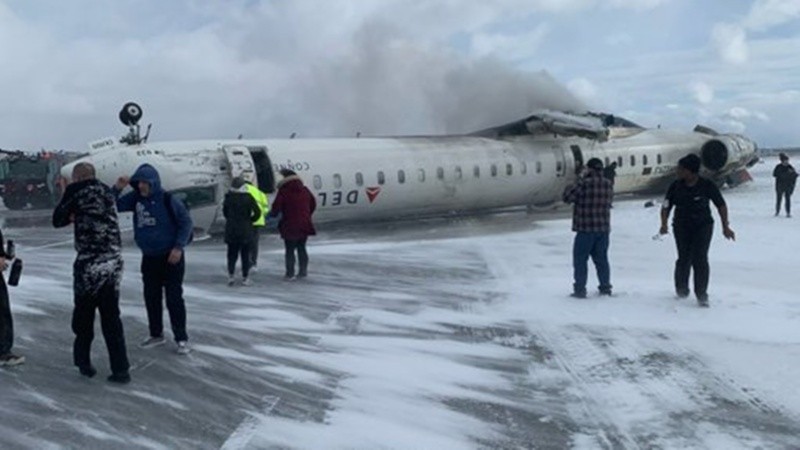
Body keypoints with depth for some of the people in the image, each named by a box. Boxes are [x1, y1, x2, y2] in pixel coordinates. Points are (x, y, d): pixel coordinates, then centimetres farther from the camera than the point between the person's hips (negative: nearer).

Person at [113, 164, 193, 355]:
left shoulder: (168, 200, -14)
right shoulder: (135, 198, 1)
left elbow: (186, 222, -10)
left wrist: (178, 247, -17)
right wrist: (117, 189, -12)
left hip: (170, 257, -6)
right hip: (148, 258, 6)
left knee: (174, 298, -5)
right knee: (151, 298, 12)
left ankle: (182, 339, 3)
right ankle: (156, 334, 26)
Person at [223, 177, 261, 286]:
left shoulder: (228, 198, -3)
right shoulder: (248, 198, -8)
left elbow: (225, 212, 6)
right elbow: (257, 212, -11)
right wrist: (250, 220, 4)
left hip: (231, 230, 1)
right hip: (246, 231, -1)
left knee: (232, 254, 11)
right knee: (245, 254, 7)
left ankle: (230, 275, -2)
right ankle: (245, 278, 9)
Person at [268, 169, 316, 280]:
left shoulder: (283, 191, -12)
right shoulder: (305, 190, 6)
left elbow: (276, 207, -14)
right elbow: (313, 204, 15)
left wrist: (273, 214, 8)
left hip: (290, 226, -5)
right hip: (305, 225, 5)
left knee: (290, 250, 4)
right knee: (301, 248, 17)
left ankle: (290, 274, 6)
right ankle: (303, 271, 19)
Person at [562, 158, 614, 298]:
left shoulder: (585, 183, -17)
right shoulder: (608, 184, 5)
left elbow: (567, 196, -12)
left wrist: (579, 179, -7)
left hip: (586, 229, -6)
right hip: (604, 228, 6)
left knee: (580, 259, 2)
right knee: (601, 258, 16)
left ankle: (580, 289, 1)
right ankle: (605, 287, 20)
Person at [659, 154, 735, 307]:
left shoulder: (707, 185, -9)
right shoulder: (676, 186, -4)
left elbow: (721, 205, 0)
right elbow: (666, 206, 0)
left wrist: (725, 227, -4)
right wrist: (664, 224, -16)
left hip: (703, 226, -1)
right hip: (682, 227, 1)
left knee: (700, 259, -11)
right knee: (684, 259, -4)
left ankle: (702, 295, -2)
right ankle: (681, 289, 22)